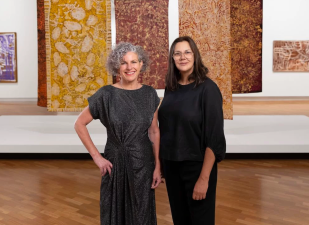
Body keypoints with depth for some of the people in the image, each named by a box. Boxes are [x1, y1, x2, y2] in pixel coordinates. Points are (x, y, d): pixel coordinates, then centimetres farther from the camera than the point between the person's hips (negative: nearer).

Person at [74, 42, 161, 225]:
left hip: (144, 163, 2)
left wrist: (158, 166, 0)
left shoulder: (150, 94, -1)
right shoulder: (106, 94, -10)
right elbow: (80, 124, -5)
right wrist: (96, 157, -9)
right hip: (115, 163, -2)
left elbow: (154, 132, 3)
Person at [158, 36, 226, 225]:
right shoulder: (171, 87, 3)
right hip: (171, 164, 5)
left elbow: (214, 137, -17)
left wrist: (204, 178, -19)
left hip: (197, 165, -5)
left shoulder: (207, 88, -14)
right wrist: (160, 163, 8)